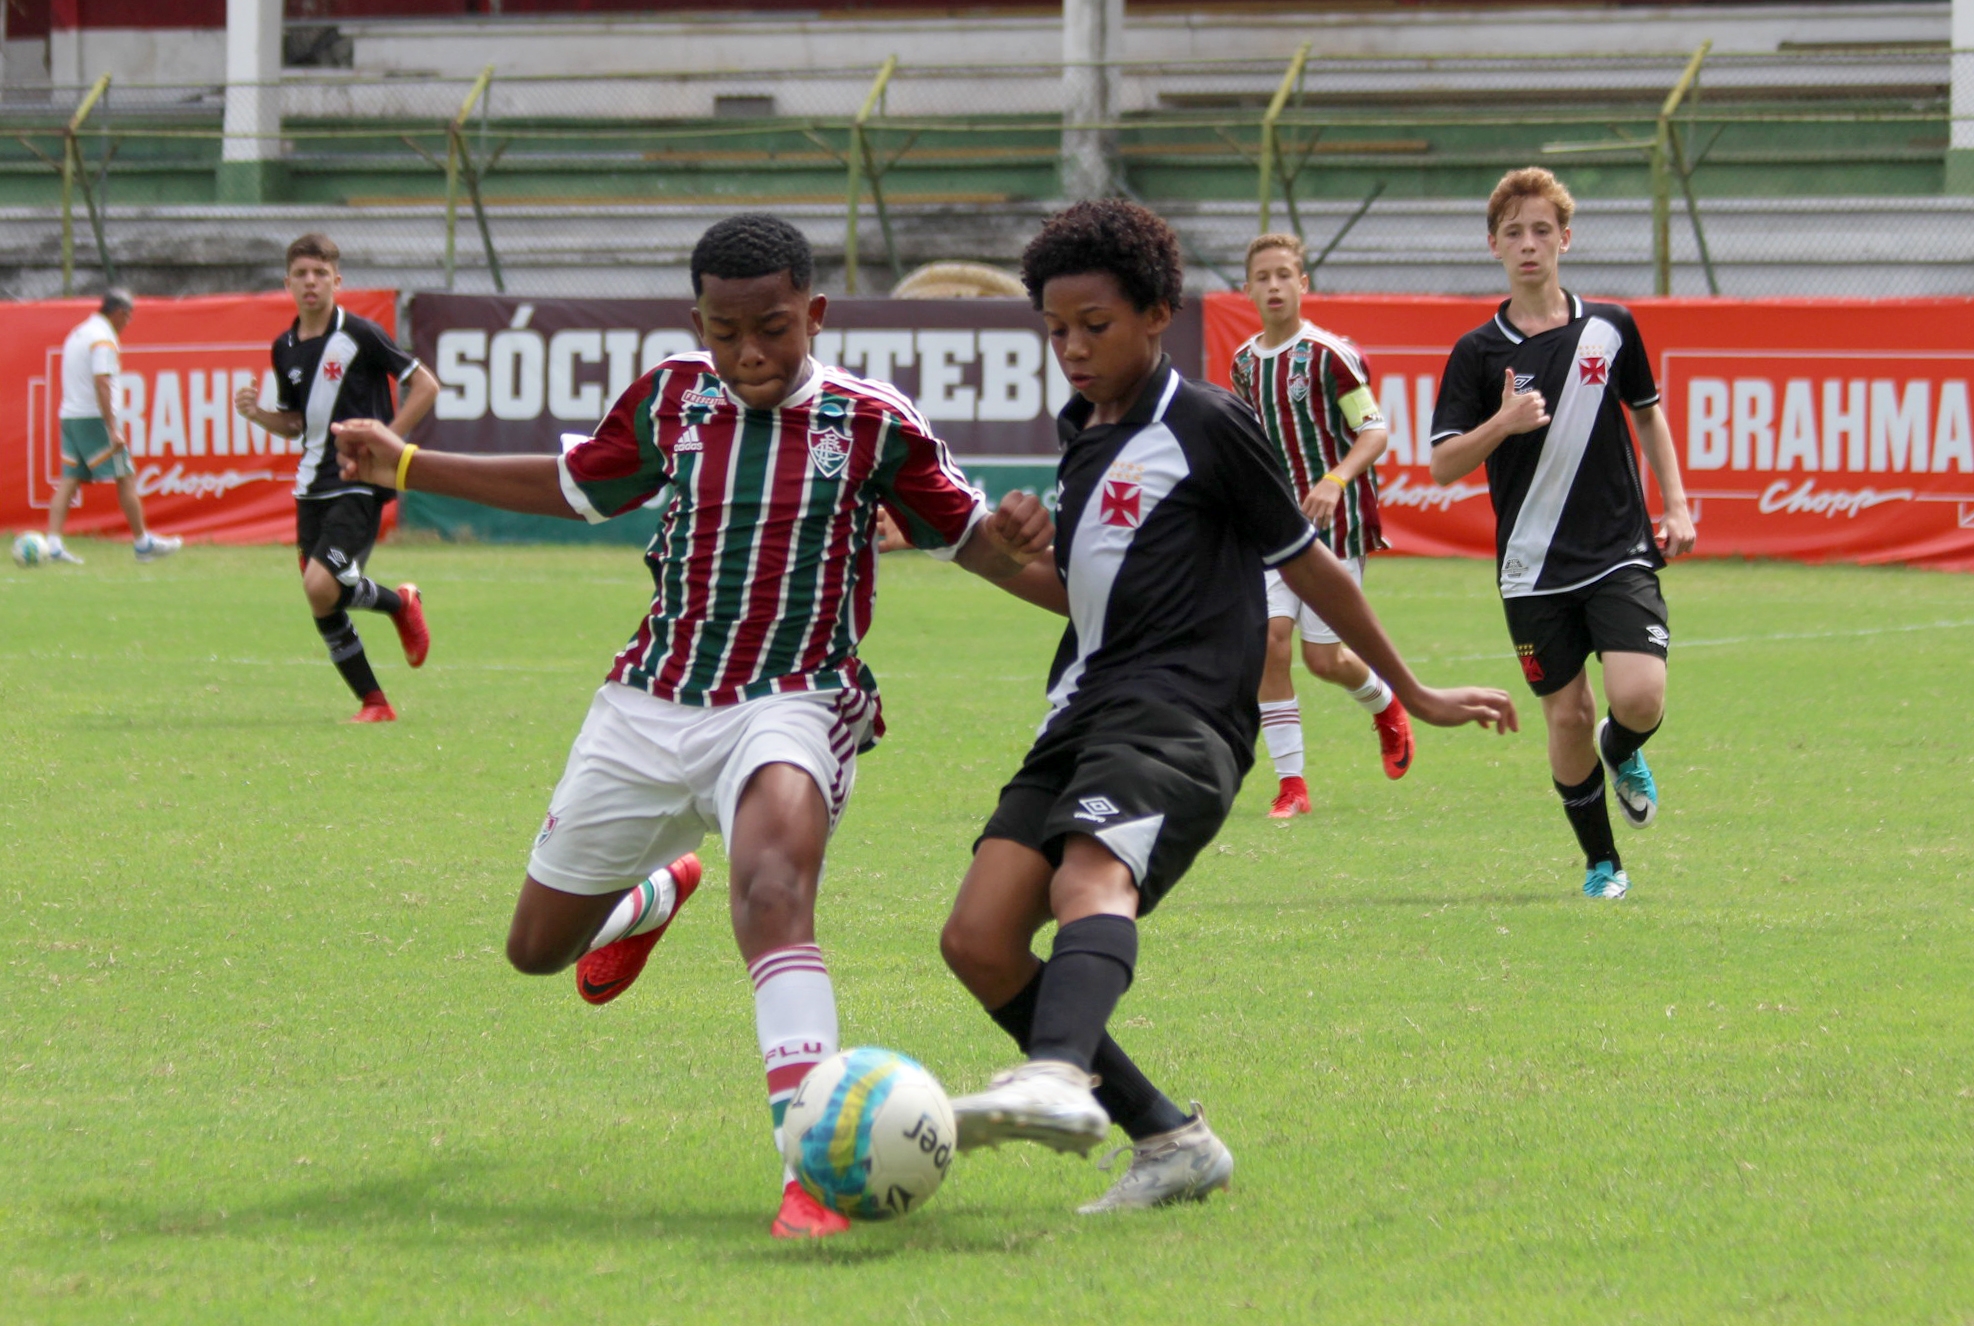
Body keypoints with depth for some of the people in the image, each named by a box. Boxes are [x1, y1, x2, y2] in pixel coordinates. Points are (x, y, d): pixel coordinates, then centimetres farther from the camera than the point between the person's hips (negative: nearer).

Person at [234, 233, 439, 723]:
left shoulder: (360, 335, -8)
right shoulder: (285, 348, 10)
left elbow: (425, 386, -5)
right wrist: (258, 413, 0)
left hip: (359, 484, -7)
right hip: (311, 486, 7)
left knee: (321, 586, -23)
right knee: (321, 608, 3)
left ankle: (399, 603, 6)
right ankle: (374, 702, 15)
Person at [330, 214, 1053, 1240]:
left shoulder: (873, 424, -8)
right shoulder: (670, 401, 1)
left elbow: (961, 533, 2)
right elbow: (577, 487, 18)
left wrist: (1012, 537, -24)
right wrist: (404, 467, 18)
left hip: (790, 704, -4)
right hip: (649, 702, 5)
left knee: (773, 875, -37)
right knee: (538, 949, 14)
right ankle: (651, 899, 54)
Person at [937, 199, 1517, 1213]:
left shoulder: (1203, 425, 1)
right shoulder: (1081, 438, 23)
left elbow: (1304, 562, 7)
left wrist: (1415, 695, 13)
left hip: (1176, 714, -8)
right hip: (1082, 714, 8)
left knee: (1091, 880, -36)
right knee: (977, 939, -9)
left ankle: (1060, 1078, -65)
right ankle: (1170, 1140, -1)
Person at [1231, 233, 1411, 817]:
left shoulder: (1328, 355, -12)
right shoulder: (1246, 363, 8)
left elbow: (1374, 431, -13)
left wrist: (1335, 481, -28)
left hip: (1334, 520, -5)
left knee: (1323, 654, -4)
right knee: (1269, 636, -11)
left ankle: (1385, 705, 33)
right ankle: (1291, 784, -6)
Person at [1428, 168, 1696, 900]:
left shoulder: (1610, 327, 3)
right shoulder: (1478, 352, -2)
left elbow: (1647, 410, 19)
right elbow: (1443, 464, -3)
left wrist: (1676, 505, 11)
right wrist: (1503, 423, -20)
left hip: (1620, 551, 0)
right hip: (1534, 567, 0)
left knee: (1639, 696, -16)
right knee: (1567, 716, 1)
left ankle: (1624, 752, 21)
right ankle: (1601, 862, 20)